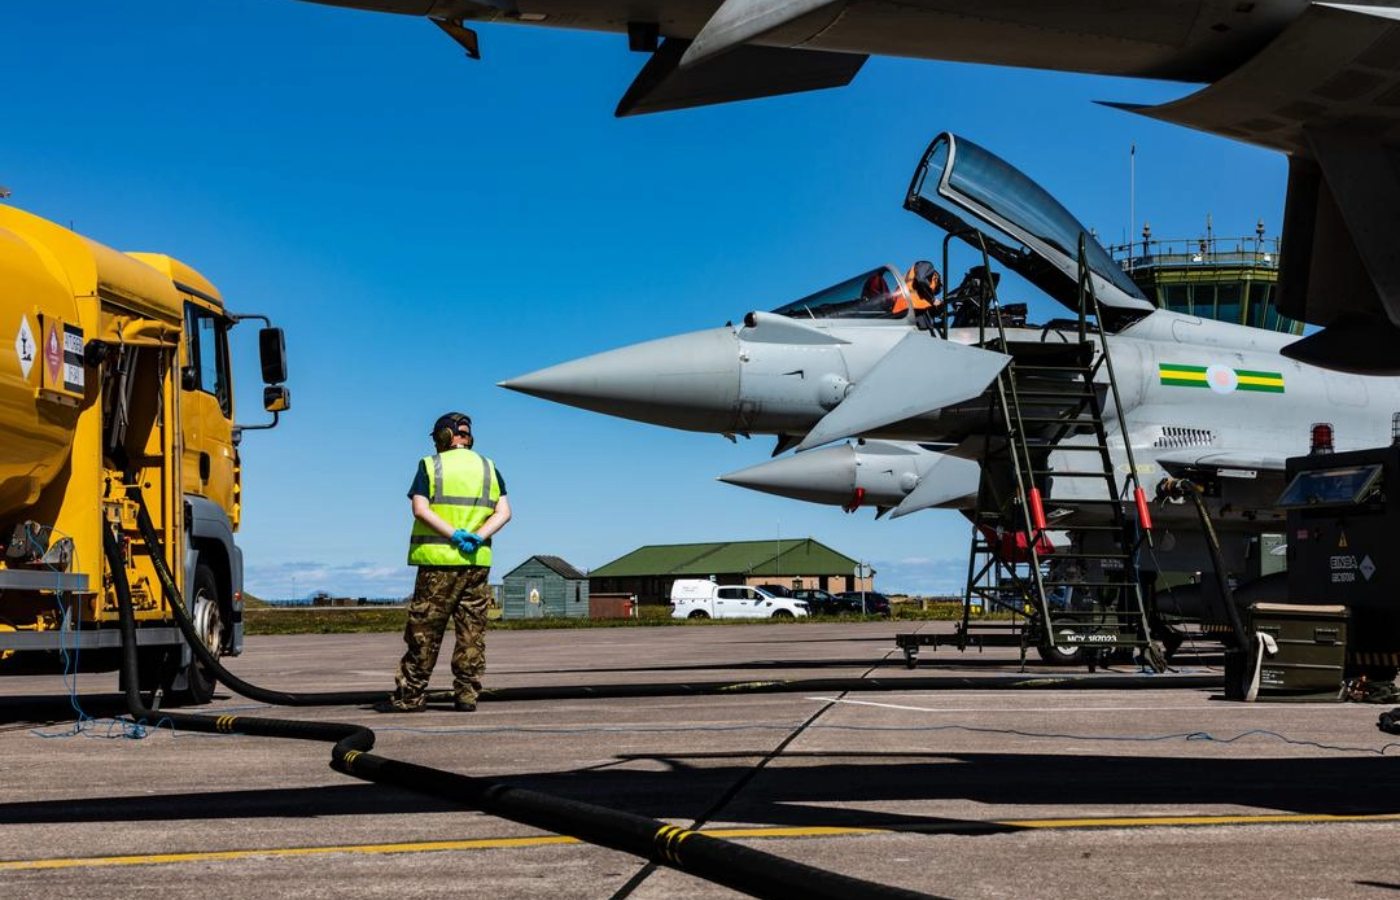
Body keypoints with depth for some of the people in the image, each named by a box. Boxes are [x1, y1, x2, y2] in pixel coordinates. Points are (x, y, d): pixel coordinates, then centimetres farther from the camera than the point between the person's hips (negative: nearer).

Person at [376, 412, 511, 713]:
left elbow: (421, 509, -11)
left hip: (439, 559, -3)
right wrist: (477, 537, -9)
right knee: (471, 631, 6)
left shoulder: (430, 466, 1)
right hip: (478, 561, 3)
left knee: (424, 631, 1)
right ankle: (467, 694, 5)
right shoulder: (488, 467, 11)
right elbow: (504, 512, 2)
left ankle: (409, 695, 3)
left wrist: (454, 535, -16)